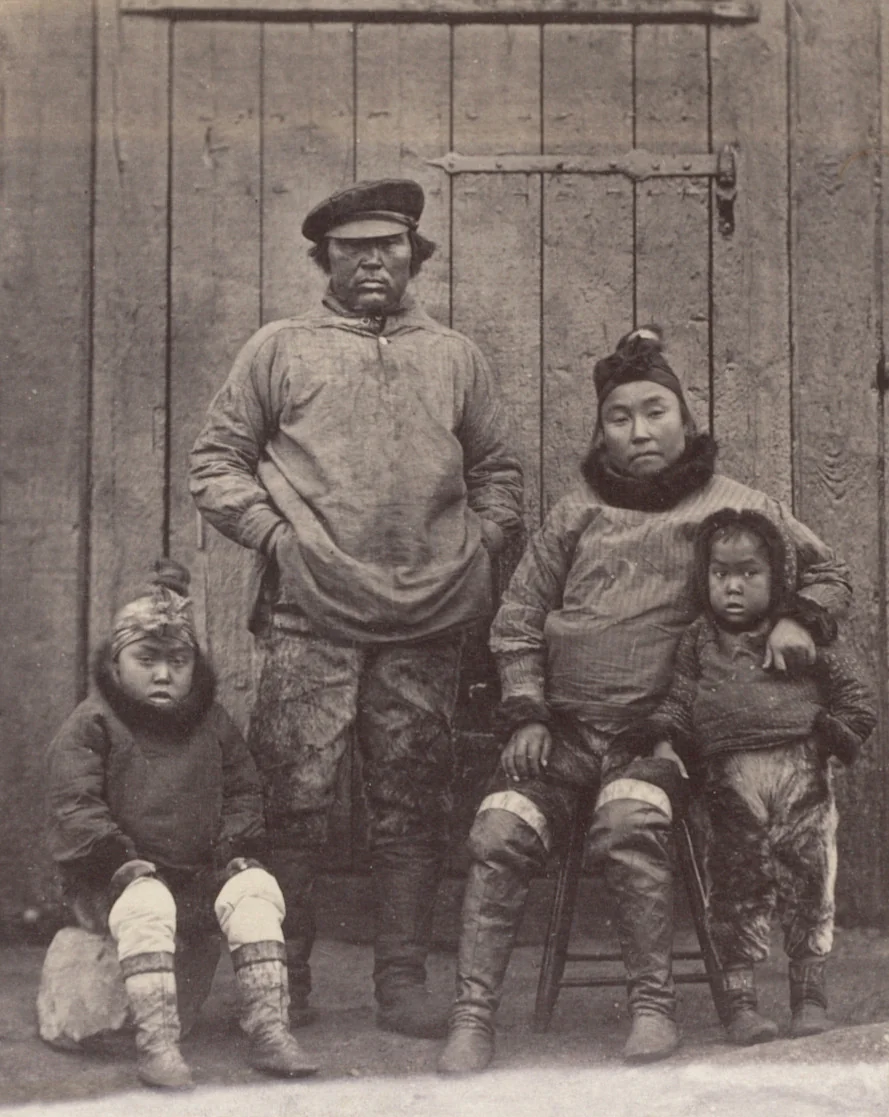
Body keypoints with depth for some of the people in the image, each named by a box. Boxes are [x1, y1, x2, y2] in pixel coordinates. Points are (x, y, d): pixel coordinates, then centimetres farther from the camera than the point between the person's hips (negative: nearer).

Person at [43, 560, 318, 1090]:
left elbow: (243, 791, 15)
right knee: (147, 905, -36)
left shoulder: (213, 723, 12)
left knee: (256, 889, -21)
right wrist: (123, 859, -23)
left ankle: (269, 1028, -22)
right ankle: (156, 1042, -37)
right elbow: (75, 808, -10)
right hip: (114, 880, -4)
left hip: (201, 874, 4)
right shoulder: (90, 725, -3)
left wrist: (235, 847, -4)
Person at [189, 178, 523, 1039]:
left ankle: (403, 981, 15)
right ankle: (282, 982, 10)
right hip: (309, 619, -2)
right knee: (294, 801, -4)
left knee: (411, 807, 6)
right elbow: (214, 462, 8)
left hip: (427, 622, 3)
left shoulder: (454, 357, 17)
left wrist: (477, 547, 8)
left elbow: (497, 472, 23)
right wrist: (275, 533, -4)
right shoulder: (280, 349, 9)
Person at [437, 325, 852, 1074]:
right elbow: (519, 618, 13)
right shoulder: (578, 512, 12)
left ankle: (654, 1004, -16)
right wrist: (527, 715, 1)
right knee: (501, 833, -20)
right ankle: (474, 1014, -11)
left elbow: (828, 573, 17)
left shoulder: (733, 506, 7)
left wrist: (798, 618, -5)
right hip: (562, 723, 3)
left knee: (629, 825, -32)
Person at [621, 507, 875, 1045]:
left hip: (802, 776, 0)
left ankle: (810, 995, 16)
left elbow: (857, 700, 12)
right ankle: (740, 1000, 9)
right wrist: (663, 742, -8)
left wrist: (834, 736, -4)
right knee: (737, 886, 1)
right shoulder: (699, 642, 10)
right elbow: (677, 701, 9)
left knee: (809, 881, 3)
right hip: (730, 780, 0)